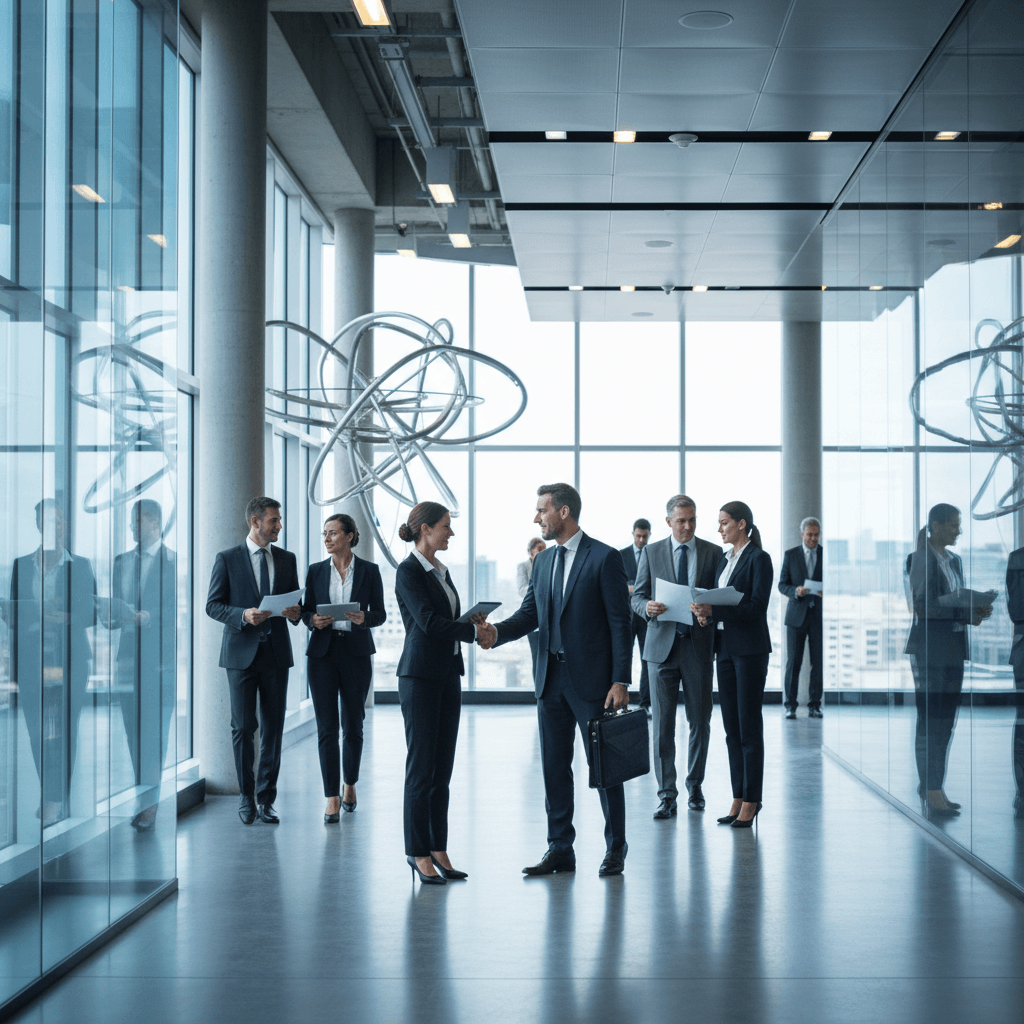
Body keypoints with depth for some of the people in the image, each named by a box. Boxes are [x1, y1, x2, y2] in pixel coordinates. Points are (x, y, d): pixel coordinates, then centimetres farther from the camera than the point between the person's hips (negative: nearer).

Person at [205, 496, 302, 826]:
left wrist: (295, 612, -7)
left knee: (273, 728, 2)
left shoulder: (286, 559, 11)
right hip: (242, 653, -3)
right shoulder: (227, 559, 0)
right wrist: (243, 615, -18)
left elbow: (296, 601, 17)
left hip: (276, 653, 3)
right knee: (243, 728, 0)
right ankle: (246, 797, 14)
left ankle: (266, 798, 10)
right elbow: (212, 605, -2)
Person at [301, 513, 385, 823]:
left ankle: (350, 784, 30)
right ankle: (332, 798, -4)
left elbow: (380, 613, 3)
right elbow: (306, 610, 10)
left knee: (353, 725, 7)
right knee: (326, 728, -5)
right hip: (323, 652, 1)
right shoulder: (316, 571, 6)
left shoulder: (369, 571, 2)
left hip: (356, 652, -1)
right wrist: (314, 620, -13)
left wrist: (364, 618, -18)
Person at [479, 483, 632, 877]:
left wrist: (620, 681, -15)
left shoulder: (604, 558, -8)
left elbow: (620, 622, -10)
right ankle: (560, 849, 18)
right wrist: (496, 631, -11)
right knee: (554, 767, 10)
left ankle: (615, 849, 15)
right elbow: (529, 614, 10)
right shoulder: (542, 561, 13)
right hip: (551, 678, 7)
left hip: (592, 679, -6)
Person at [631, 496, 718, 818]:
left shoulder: (713, 553, 6)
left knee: (700, 723, 7)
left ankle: (695, 786, 23)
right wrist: (647, 607, -16)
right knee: (662, 725, -2)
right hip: (662, 645, 0)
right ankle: (667, 795, 3)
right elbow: (637, 596, 6)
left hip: (699, 646, 0)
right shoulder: (651, 552, 7)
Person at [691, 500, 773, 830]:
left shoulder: (759, 559, -9)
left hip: (750, 650, -8)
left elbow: (757, 607, -17)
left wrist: (714, 610, -25)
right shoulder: (725, 559, 15)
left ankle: (752, 802, 2)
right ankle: (738, 799, 13)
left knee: (749, 727, -4)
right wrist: (706, 613, -3)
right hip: (725, 648, 8)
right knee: (731, 728, 8)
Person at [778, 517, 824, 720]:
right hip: (797, 614, 0)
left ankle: (814, 705, 9)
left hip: (819, 614, 0)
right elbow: (782, 585, 5)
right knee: (793, 661, -2)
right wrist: (796, 591, -15)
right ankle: (791, 706, 4)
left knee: (819, 662, 0)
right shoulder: (790, 555, 6)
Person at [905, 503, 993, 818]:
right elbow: (925, 606, -17)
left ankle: (932, 787, 15)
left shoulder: (954, 560, 16)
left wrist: (974, 612, -2)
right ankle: (931, 793, -6)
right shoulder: (922, 558, -9)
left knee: (946, 720, 9)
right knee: (930, 719, -7)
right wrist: (967, 611, -20)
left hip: (954, 647, 8)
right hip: (928, 647, -8)